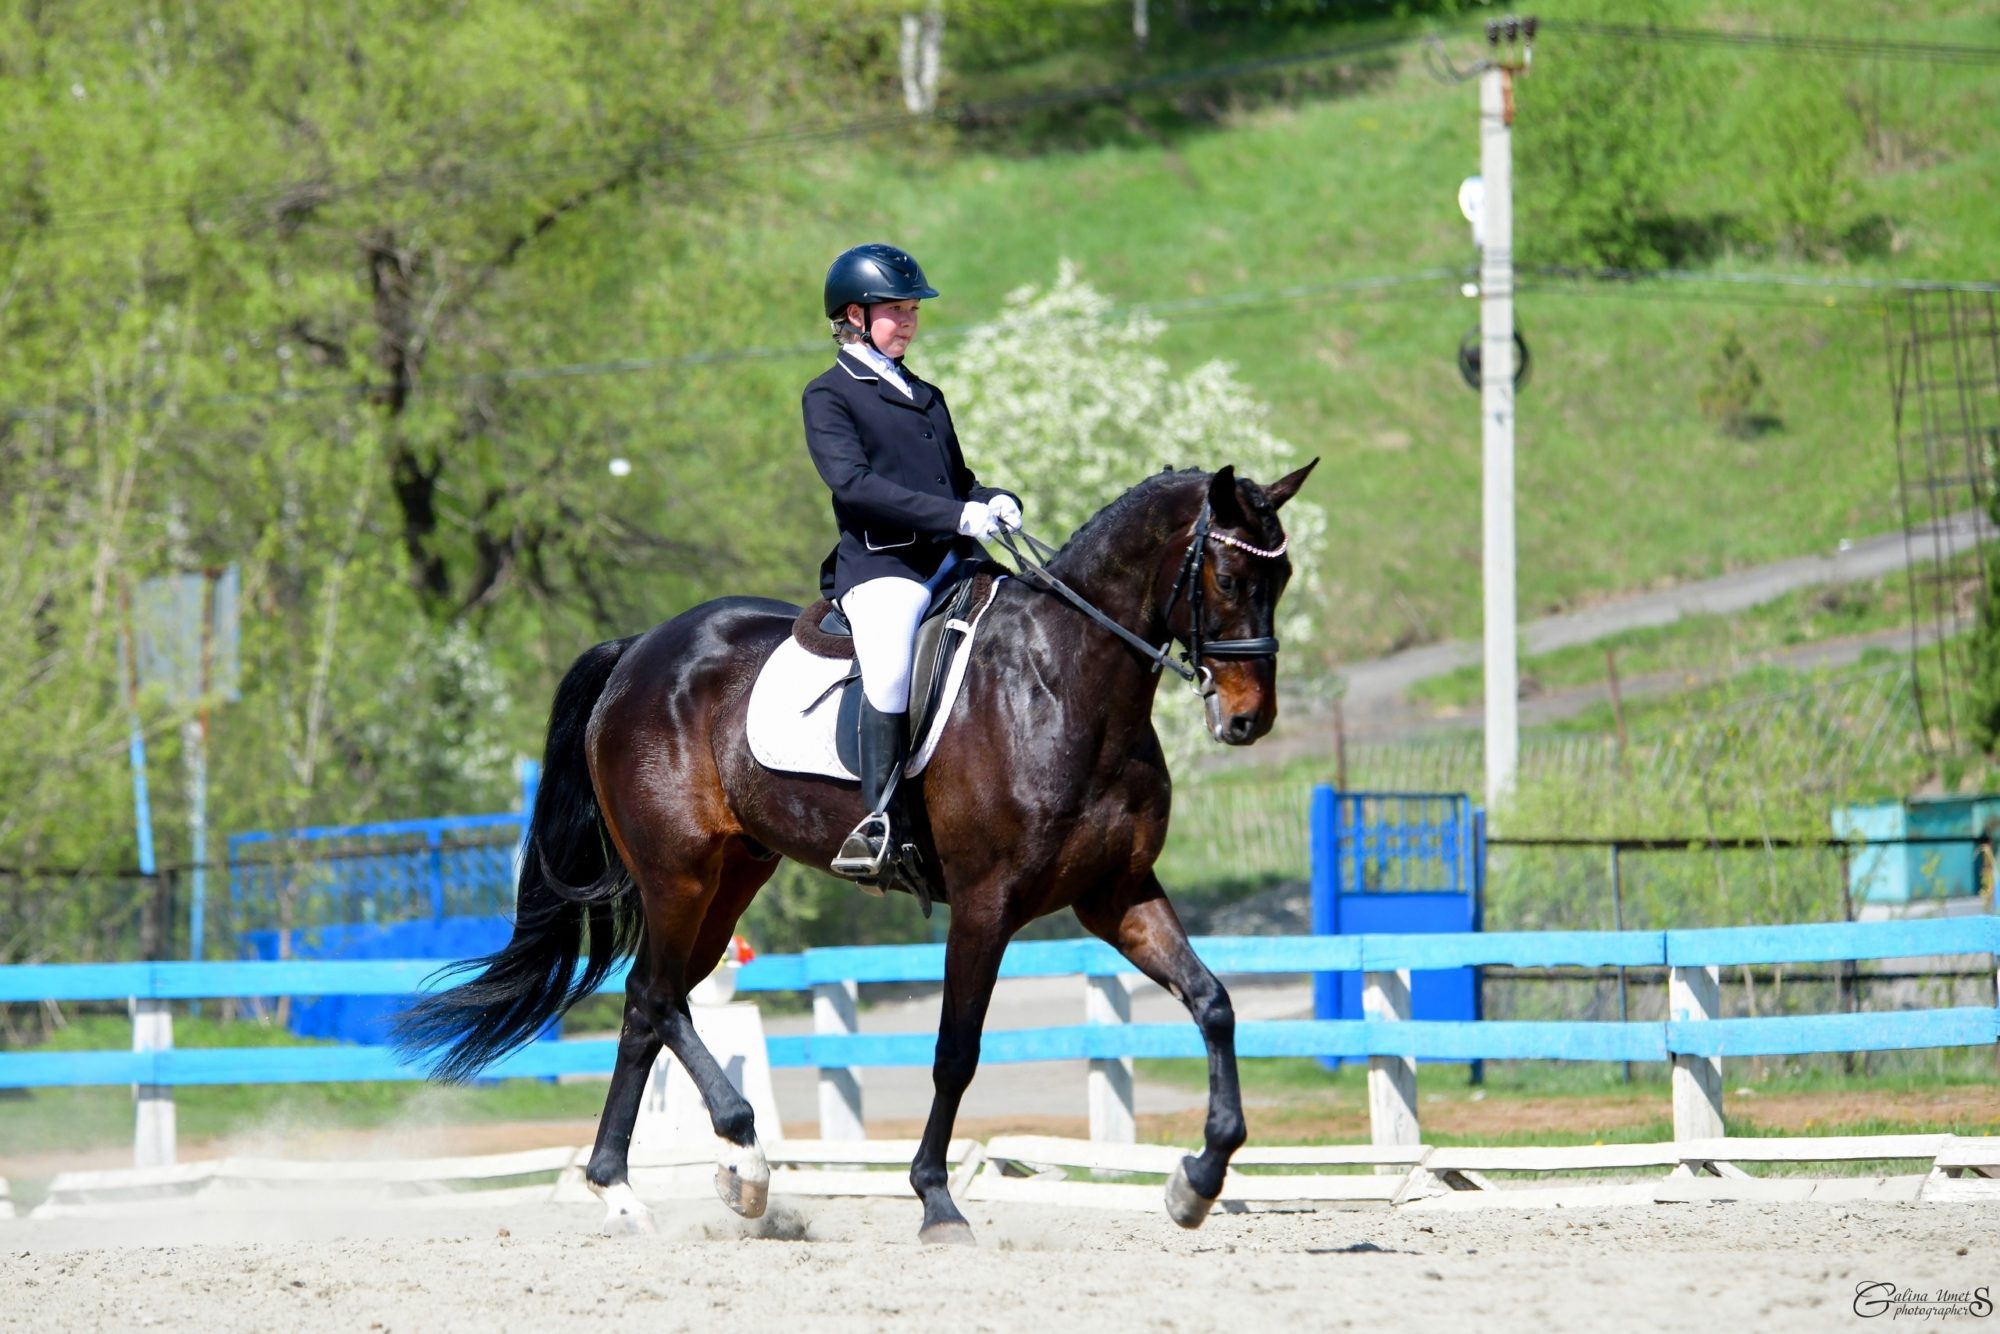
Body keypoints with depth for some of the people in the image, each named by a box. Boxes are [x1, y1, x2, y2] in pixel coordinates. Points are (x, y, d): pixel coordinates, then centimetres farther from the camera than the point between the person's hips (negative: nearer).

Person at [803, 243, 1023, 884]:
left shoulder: (927, 398, 27)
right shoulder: (829, 396, 4)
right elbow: (853, 482, -12)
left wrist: (995, 500, 3)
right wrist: (957, 514, -21)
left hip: (956, 565, 7)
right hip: (880, 566, -7)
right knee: (891, 667, -33)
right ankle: (878, 825, -30)